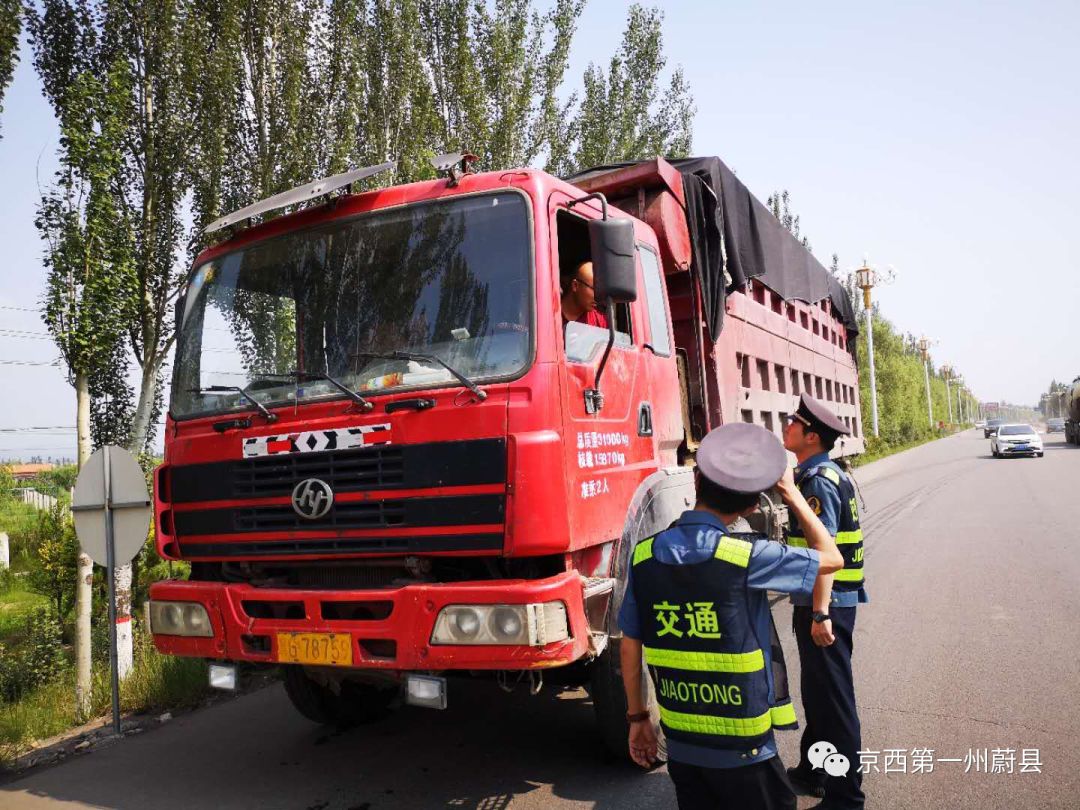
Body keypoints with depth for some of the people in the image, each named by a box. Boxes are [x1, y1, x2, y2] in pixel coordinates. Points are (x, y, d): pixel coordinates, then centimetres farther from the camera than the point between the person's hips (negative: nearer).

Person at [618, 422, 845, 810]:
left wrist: (637, 717, 13)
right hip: (743, 752, -4)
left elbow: (629, 646, 1)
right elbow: (831, 558, -4)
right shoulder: (745, 556, -20)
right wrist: (793, 495, 3)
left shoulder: (645, 554, -7)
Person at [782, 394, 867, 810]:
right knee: (817, 692, 21)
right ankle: (812, 772, 37)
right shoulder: (822, 474, 12)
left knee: (832, 698, 1)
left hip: (826, 604, -10)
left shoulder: (819, 482, -19)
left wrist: (820, 614, -27)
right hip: (818, 602, 10)